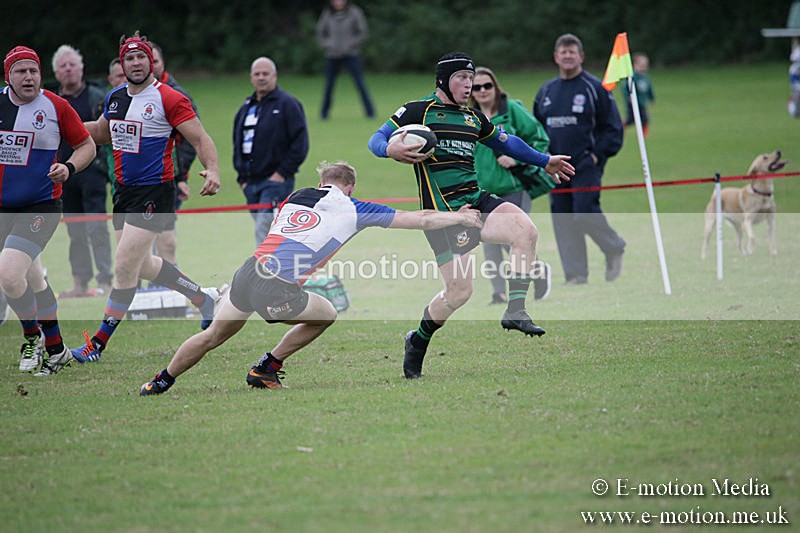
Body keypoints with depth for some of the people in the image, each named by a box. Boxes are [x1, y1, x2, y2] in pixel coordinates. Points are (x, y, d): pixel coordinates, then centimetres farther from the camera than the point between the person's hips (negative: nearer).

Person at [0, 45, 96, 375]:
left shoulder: (56, 107, -8)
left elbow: (87, 145, 2)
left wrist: (69, 168, -15)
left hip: (41, 208, -4)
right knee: (33, 279, 15)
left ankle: (33, 337, 2)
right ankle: (56, 349, 32)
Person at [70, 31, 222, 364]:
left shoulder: (169, 99, -13)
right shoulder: (114, 98, 8)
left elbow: (201, 139, -13)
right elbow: (101, 132, 27)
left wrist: (213, 171, -30)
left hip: (154, 193, -8)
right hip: (124, 189, 8)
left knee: (125, 267, -9)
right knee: (143, 265, 17)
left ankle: (99, 343, -1)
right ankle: (202, 298, 39)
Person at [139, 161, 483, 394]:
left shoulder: (295, 198, 19)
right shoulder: (352, 209, 8)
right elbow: (422, 220, 13)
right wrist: (459, 217, 27)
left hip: (248, 272, 5)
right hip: (276, 292, -5)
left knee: (214, 336, 24)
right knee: (327, 315, 22)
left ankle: (160, 382, 29)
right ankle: (267, 367, 23)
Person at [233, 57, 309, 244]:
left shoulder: (287, 104, -4)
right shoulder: (246, 108, 17)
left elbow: (300, 142, -10)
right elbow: (238, 144, 24)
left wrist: (282, 172, -14)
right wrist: (242, 177, 14)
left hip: (276, 181, -7)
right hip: (251, 183, 7)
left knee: (264, 231, -17)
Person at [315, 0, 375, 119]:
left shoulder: (354, 12, -3)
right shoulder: (327, 14, 4)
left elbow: (364, 33, -1)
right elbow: (320, 32, 14)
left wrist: (350, 44, -9)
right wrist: (327, 45, -1)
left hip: (351, 55, -3)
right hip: (332, 56, 3)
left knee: (360, 83, -7)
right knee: (329, 85, 5)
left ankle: (370, 112, -3)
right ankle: (324, 113, 16)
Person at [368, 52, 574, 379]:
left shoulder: (473, 118, 19)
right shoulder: (418, 111, 1)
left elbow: (505, 142, 35)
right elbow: (376, 139, -1)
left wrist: (544, 162, 40)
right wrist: (391, 150, -24)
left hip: (476, 201, 6)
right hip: (443, 212, -6)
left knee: (526, 230, -24)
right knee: (459, 291, -10)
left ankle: (515, 310, -18)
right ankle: (418, 343, 16)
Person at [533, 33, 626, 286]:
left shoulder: (594, 88, -3)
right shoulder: (546, 91, 13)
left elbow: (613, 127, -3)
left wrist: (597, 154, -10)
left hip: (586, 165, -5)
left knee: (585, 213, -15)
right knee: (563, 220, 2)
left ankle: (614, 249, 12)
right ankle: (576, 274, 7)